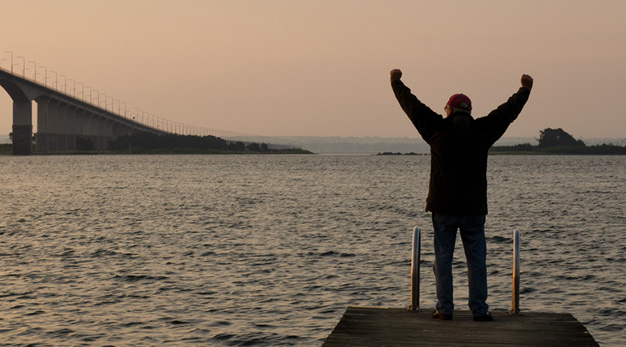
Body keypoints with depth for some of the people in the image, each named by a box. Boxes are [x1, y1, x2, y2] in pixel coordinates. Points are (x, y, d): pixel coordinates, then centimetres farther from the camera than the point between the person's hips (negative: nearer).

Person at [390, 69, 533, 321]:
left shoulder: (437, 129, -1)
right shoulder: (482, 131, 2)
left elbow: (412, 106, 9)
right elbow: (508, 112, 16)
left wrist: (396, 82, 23)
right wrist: (525, 90, 31)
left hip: (443, 207, -1)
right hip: (474, 207, 1)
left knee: (443, 258, 4)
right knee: (476, 260, 4)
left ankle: (445, 308, 4)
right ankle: (479, 309, 4)